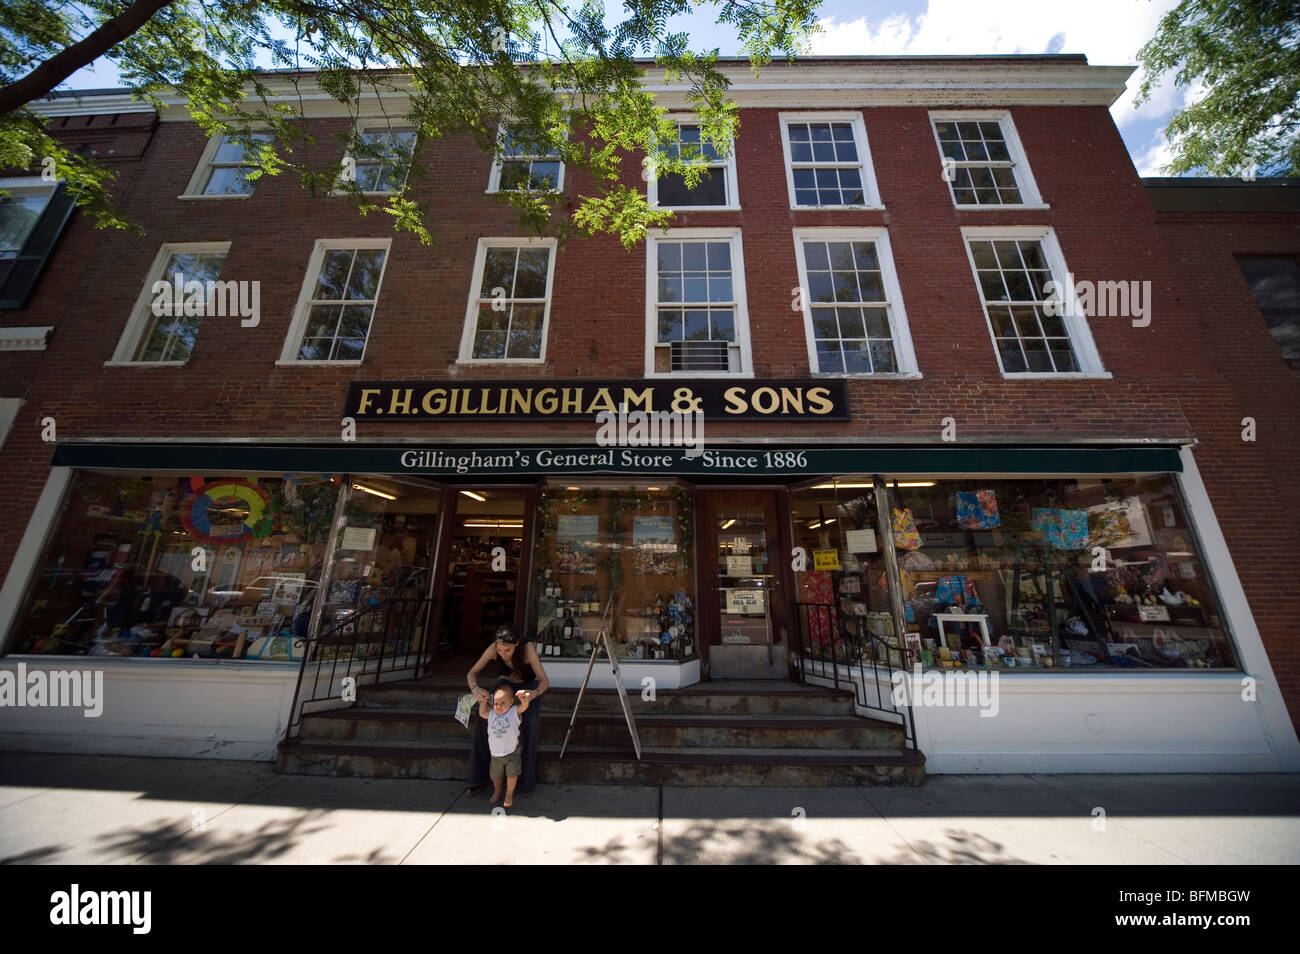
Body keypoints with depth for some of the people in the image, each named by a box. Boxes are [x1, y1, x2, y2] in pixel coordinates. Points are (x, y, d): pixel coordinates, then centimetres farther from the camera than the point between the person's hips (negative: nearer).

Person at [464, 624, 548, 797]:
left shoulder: (528, 649, -35)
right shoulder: (493, 649, -27)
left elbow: (545, 681, -34)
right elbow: (471, 673, -17)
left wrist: (534, 694, -56)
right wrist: (475, 689, -39)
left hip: (528, 686, -3)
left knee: (528, 723, -28)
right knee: (483, 719, -21)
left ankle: (527, 781, -9)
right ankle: (478, 777, -4)